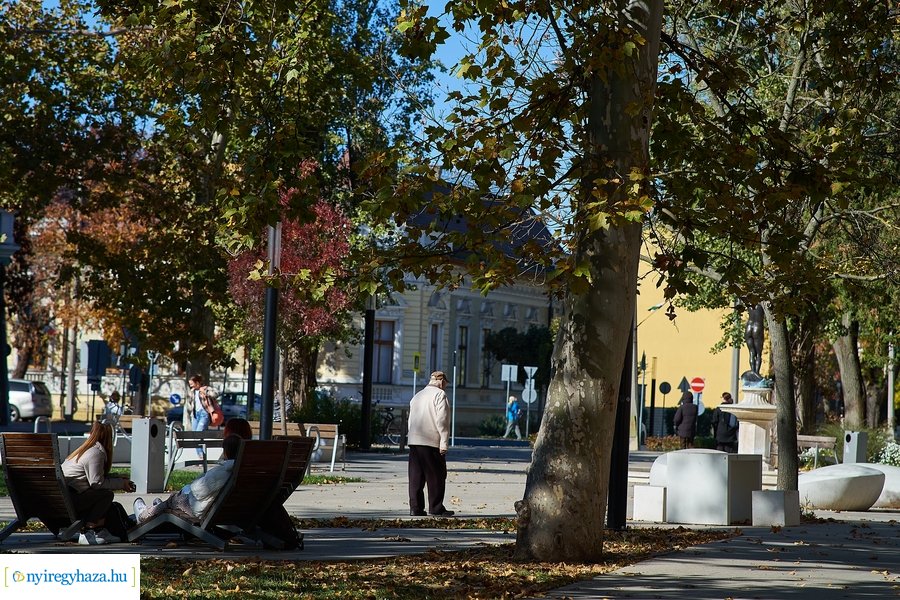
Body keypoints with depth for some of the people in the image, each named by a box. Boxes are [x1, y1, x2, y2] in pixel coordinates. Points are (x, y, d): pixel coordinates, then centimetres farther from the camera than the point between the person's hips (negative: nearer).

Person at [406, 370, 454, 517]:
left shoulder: (416, 396, 21)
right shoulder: (439, 395, -4)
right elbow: (442, 420, -12)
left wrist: (411, 438, 17)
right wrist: (444, 442, -13)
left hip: (413, 440, 7)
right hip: (431, 442, -7)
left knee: (416, 476, 6)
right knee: (436, 476, 1)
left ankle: (415, 507, 3)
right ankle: (436, 508, 2)